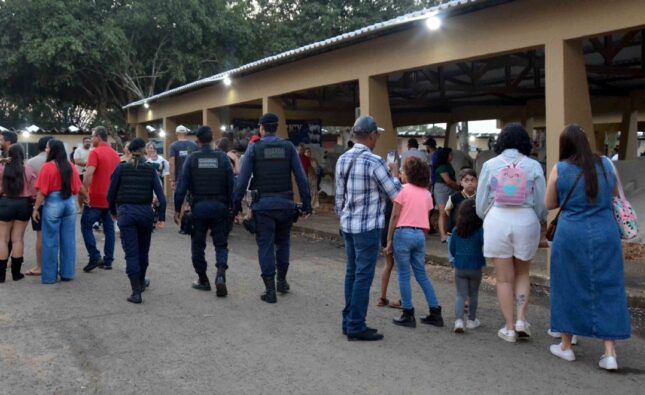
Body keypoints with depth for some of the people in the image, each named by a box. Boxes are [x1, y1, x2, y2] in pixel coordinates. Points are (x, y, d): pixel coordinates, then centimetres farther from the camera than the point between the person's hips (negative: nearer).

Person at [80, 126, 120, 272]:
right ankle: (108, 261, 9)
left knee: (86, 226, 5)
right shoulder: (115, 154, 11)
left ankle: (95, 257, -5)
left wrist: (82, 194, -14)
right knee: (109, 229, 8)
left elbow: (88, 175, -20)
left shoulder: (95, 152, -12)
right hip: (111, 198, 6)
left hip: (96, 198, -6)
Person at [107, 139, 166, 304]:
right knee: (143, 250, 20)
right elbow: (160, 195, -4)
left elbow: (111, 194, -1)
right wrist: (162, 218, -2)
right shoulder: (150, 169, 2)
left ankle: (136, 291, -8)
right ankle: (141, 282, 39)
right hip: (145, 212, 2)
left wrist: (113, 212, 15)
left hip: (126, 212, -2)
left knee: (131, 253, -1)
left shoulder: (121, 168, -1)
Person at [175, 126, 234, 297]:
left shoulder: (192, 158, -2)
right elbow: (232, 184, -2)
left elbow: (182, 185, -4)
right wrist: (233, 207, 6)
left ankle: (203, 280, 21)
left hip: (199, 206, 0)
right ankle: (221, 273, -15)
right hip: (220, 206, 0)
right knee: (221, 244, 8)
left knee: (198, 244, 14)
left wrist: (177, 208, 3)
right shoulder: (223, 157, -1)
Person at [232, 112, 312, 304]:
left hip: (263, 204, -2)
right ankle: (282, 281, 27)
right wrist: (306, 203, 4)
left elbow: (243, 179, -6)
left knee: (265, 245, 4)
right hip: (285, 202, 2)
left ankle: (270, 290, 4)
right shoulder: (289, 147, 3)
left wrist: (236, 203, 1)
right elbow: (301, 178, 0)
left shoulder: (254, 148, -1)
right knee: (283, 242, 21)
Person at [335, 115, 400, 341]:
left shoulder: (342, 159, 6)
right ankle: (356, 327, 4)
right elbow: (395, 195, -8)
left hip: (348, 225, 8)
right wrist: (394, 174, 9)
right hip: (367, 227, -8)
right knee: (363, 276, -1)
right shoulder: (374, 162, -16)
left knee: (352, 272, 14)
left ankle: (348, 322, 21)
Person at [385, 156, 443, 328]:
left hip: (404, 233, -5)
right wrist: (422, 237, 17)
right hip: (420, 235, 5)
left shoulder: (403, 190, -6)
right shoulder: (426, 193, 10)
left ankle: (408, 315, 6)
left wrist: (389, 240, -4)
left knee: (404, 276, 3)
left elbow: (395, 216, -8)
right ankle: (435, 313, 14)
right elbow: (426, 219, 9)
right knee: (422, 275, 14)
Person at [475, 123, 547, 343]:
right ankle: (521, 319, 8)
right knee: (522, 273, 20)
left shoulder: (490, 165, 1)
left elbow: (481, 201, 4)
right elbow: (542, 203, 2)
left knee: (504, 278, 9)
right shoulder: (533, 166, 0)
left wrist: (486, 218, 24)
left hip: (497, 221, 0)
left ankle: (510, 328, 14)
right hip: (526, 221, 1)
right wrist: (539, 221, 23)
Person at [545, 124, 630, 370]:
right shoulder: (606, 165, 3)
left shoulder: (559, 169, -5)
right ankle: (610, 353, 7)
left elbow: (549, 204, 5)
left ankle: (566, 346, 21)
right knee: (607, 289, 8)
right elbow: (614, 194, 19)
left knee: (570, 288, 11)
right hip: (605, 233, 2)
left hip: (571, 233, -2)